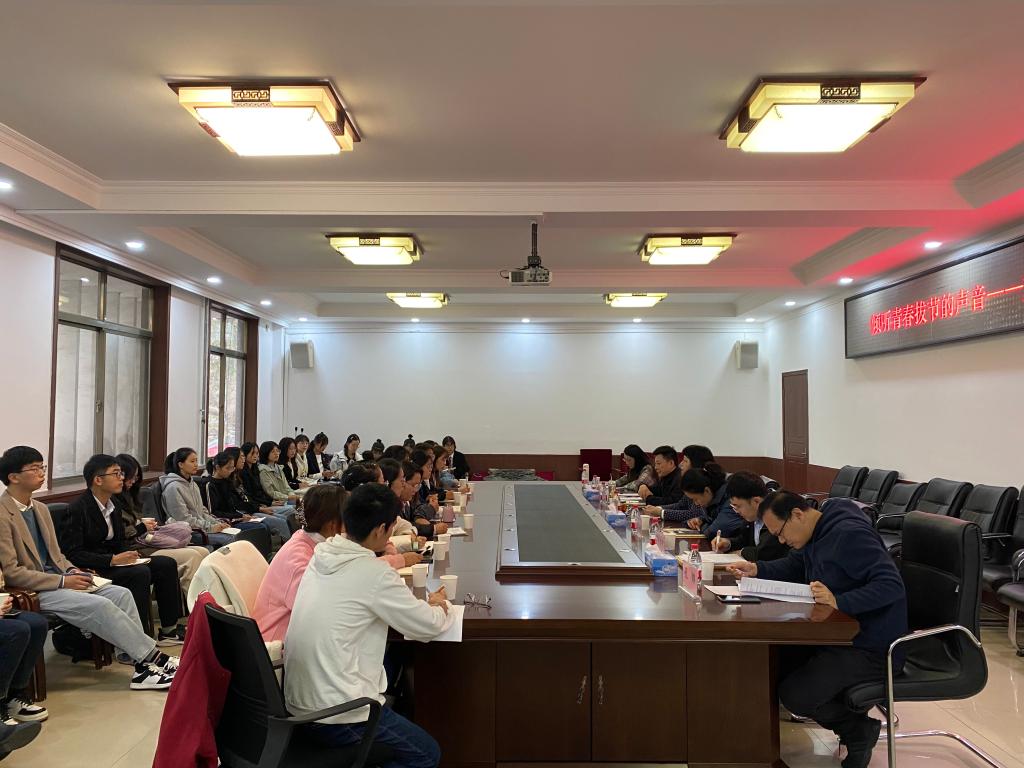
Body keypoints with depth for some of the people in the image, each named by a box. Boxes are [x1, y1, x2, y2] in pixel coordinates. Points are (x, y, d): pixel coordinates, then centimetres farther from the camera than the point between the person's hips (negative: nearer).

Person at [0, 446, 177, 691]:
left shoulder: (40, 509, 14)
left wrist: (73, 572, 0)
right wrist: (63, 581, -18)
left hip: (56, 578, 8)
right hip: (31, 591, -8)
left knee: (121, 593, -13)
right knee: (99, 605, -26)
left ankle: (143, 665, -15)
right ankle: (152, 657, -16)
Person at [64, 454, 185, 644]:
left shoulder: (112, 504, 10)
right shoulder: (78, 509, -16)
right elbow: (72, 554, -21)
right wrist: (112, 560, -26)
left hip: (113, 561, 9)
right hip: (92, 570, -9)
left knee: (166, 564, -5)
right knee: (140, 573, -30)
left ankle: (168, 629, 1)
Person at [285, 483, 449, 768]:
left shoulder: (323, 555, 1)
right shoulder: (375, 575, -22)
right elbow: (429, 626, -11)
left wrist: (423, 604, 14)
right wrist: (438, 606, 12)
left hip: (298, 700, 8)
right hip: (335, 714, -8)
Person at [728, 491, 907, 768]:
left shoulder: (850, 535, -24)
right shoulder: (814, 534, 6)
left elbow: (892, 585, -29)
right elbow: (793, 566, 21)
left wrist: (839, 601, -40)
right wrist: (757, 569, 4)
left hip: (870, 648, -10)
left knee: (794, 695, -19)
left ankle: (859, 729, 6)